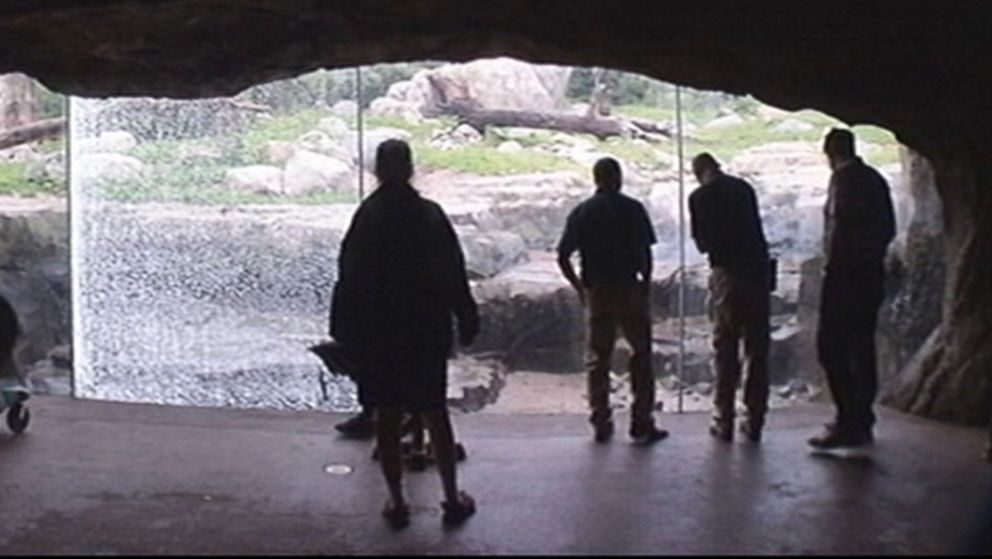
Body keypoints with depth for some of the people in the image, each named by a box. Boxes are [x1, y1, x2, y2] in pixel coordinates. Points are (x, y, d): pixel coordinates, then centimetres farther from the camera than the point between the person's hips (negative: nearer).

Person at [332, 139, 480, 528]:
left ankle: (397, 503, 13)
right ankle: (452, 498, 17)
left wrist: (347, 333, 1)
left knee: (387, 418, 8)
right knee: (435, 413, 11)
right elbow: (453, 274, -4)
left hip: (378, 335, -1)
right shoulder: (431, 215, -6)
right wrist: (466, 320, 6)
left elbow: (350, 280, -7)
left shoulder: (366, 218, -9)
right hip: (428, 331, 1)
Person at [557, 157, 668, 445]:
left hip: (596, 292, 3)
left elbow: (562, 257, 2)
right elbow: (645, 251, -9)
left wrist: (580, 288, 13)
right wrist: (646, 281, 6)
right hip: (628, 289, -3)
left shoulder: (581, 213, 5)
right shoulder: (632, 208, -4)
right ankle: (642, 425, 3)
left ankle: (601, 424, 14)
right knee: (641, 354, 5)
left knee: (598, 358, 11)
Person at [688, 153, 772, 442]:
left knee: (726, 350, 3)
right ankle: (755, 421, 8)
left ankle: (724, 421, 3)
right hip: (758, 269, 3)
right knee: (758, 349, 6)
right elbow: (756, 228, 17)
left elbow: (702, 244, 3)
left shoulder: (699, 197, -1)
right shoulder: (744, 188, 10)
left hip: (726, 272, -3)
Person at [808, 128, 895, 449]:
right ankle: (862, 419, 19)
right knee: (862, 346, 14)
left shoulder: (843, 177, -11)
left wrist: (833, 264, -13)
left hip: (846, 274, -9)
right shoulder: (875, 179, 15)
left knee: (832, 347, -8)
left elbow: (839, 225, -19)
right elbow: (889, 229, 17)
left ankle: (848, 423, -12)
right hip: (872, 272, 9)